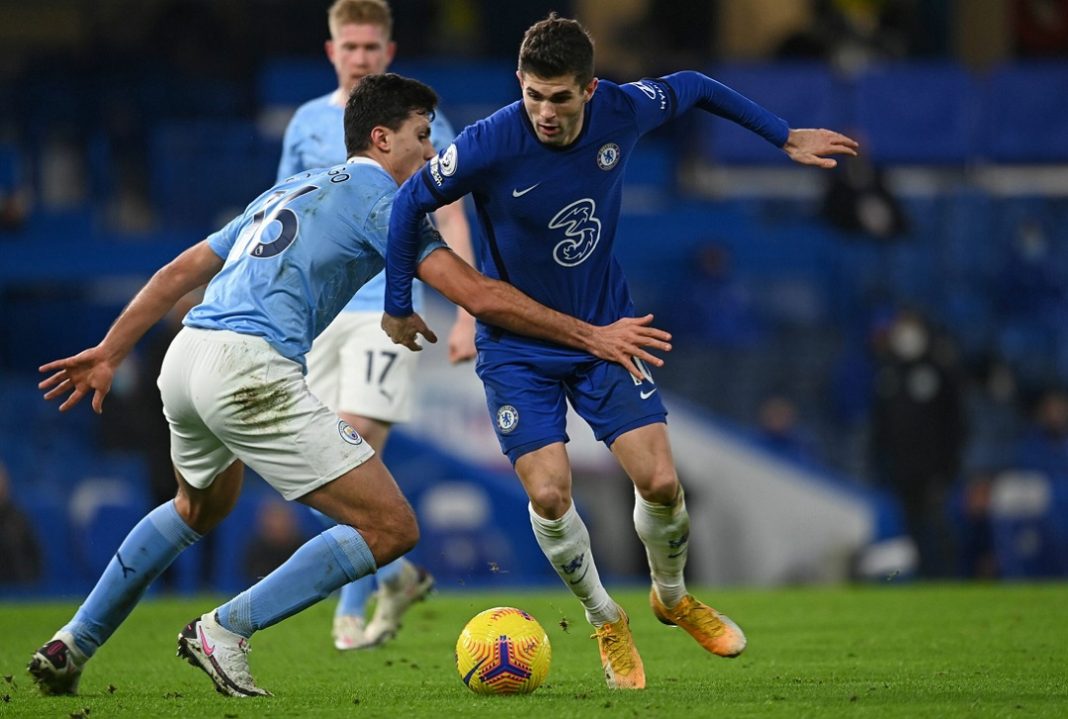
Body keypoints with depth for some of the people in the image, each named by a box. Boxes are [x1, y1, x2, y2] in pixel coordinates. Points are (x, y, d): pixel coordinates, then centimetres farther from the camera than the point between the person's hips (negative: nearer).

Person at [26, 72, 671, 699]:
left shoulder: (290, 192, 27)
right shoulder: (377, 196, 3)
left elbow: (180, 272, 27)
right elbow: (478, 296, -5)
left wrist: (110, 352, 31)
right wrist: (591, 336, 1)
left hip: (185, 362, 9)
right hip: (252, 370, -9)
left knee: (200, 509, 38)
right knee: (391, 529, -6)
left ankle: (72, 646, 33)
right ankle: (225, 630, -4)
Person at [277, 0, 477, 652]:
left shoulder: (419, 124, 0)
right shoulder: (308, 124, 11)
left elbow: (452, 221, 0)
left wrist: (466, 317, -7)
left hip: (386, 310, -4)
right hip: (318, 313, 4)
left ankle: (351, 606, -7)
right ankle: (396, 574, 19)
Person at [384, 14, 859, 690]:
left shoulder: (622, 112, -16)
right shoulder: (491, 145, -26)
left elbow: (693, 88, 6)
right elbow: (411, 201, -10)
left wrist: (785, 136, 13)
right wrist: (399, 304, -3)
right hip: (517, 348, -2)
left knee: (660, 482, -8)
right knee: (549, 495, -15)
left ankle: (673, 596, 25)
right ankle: (605, 620, 14)